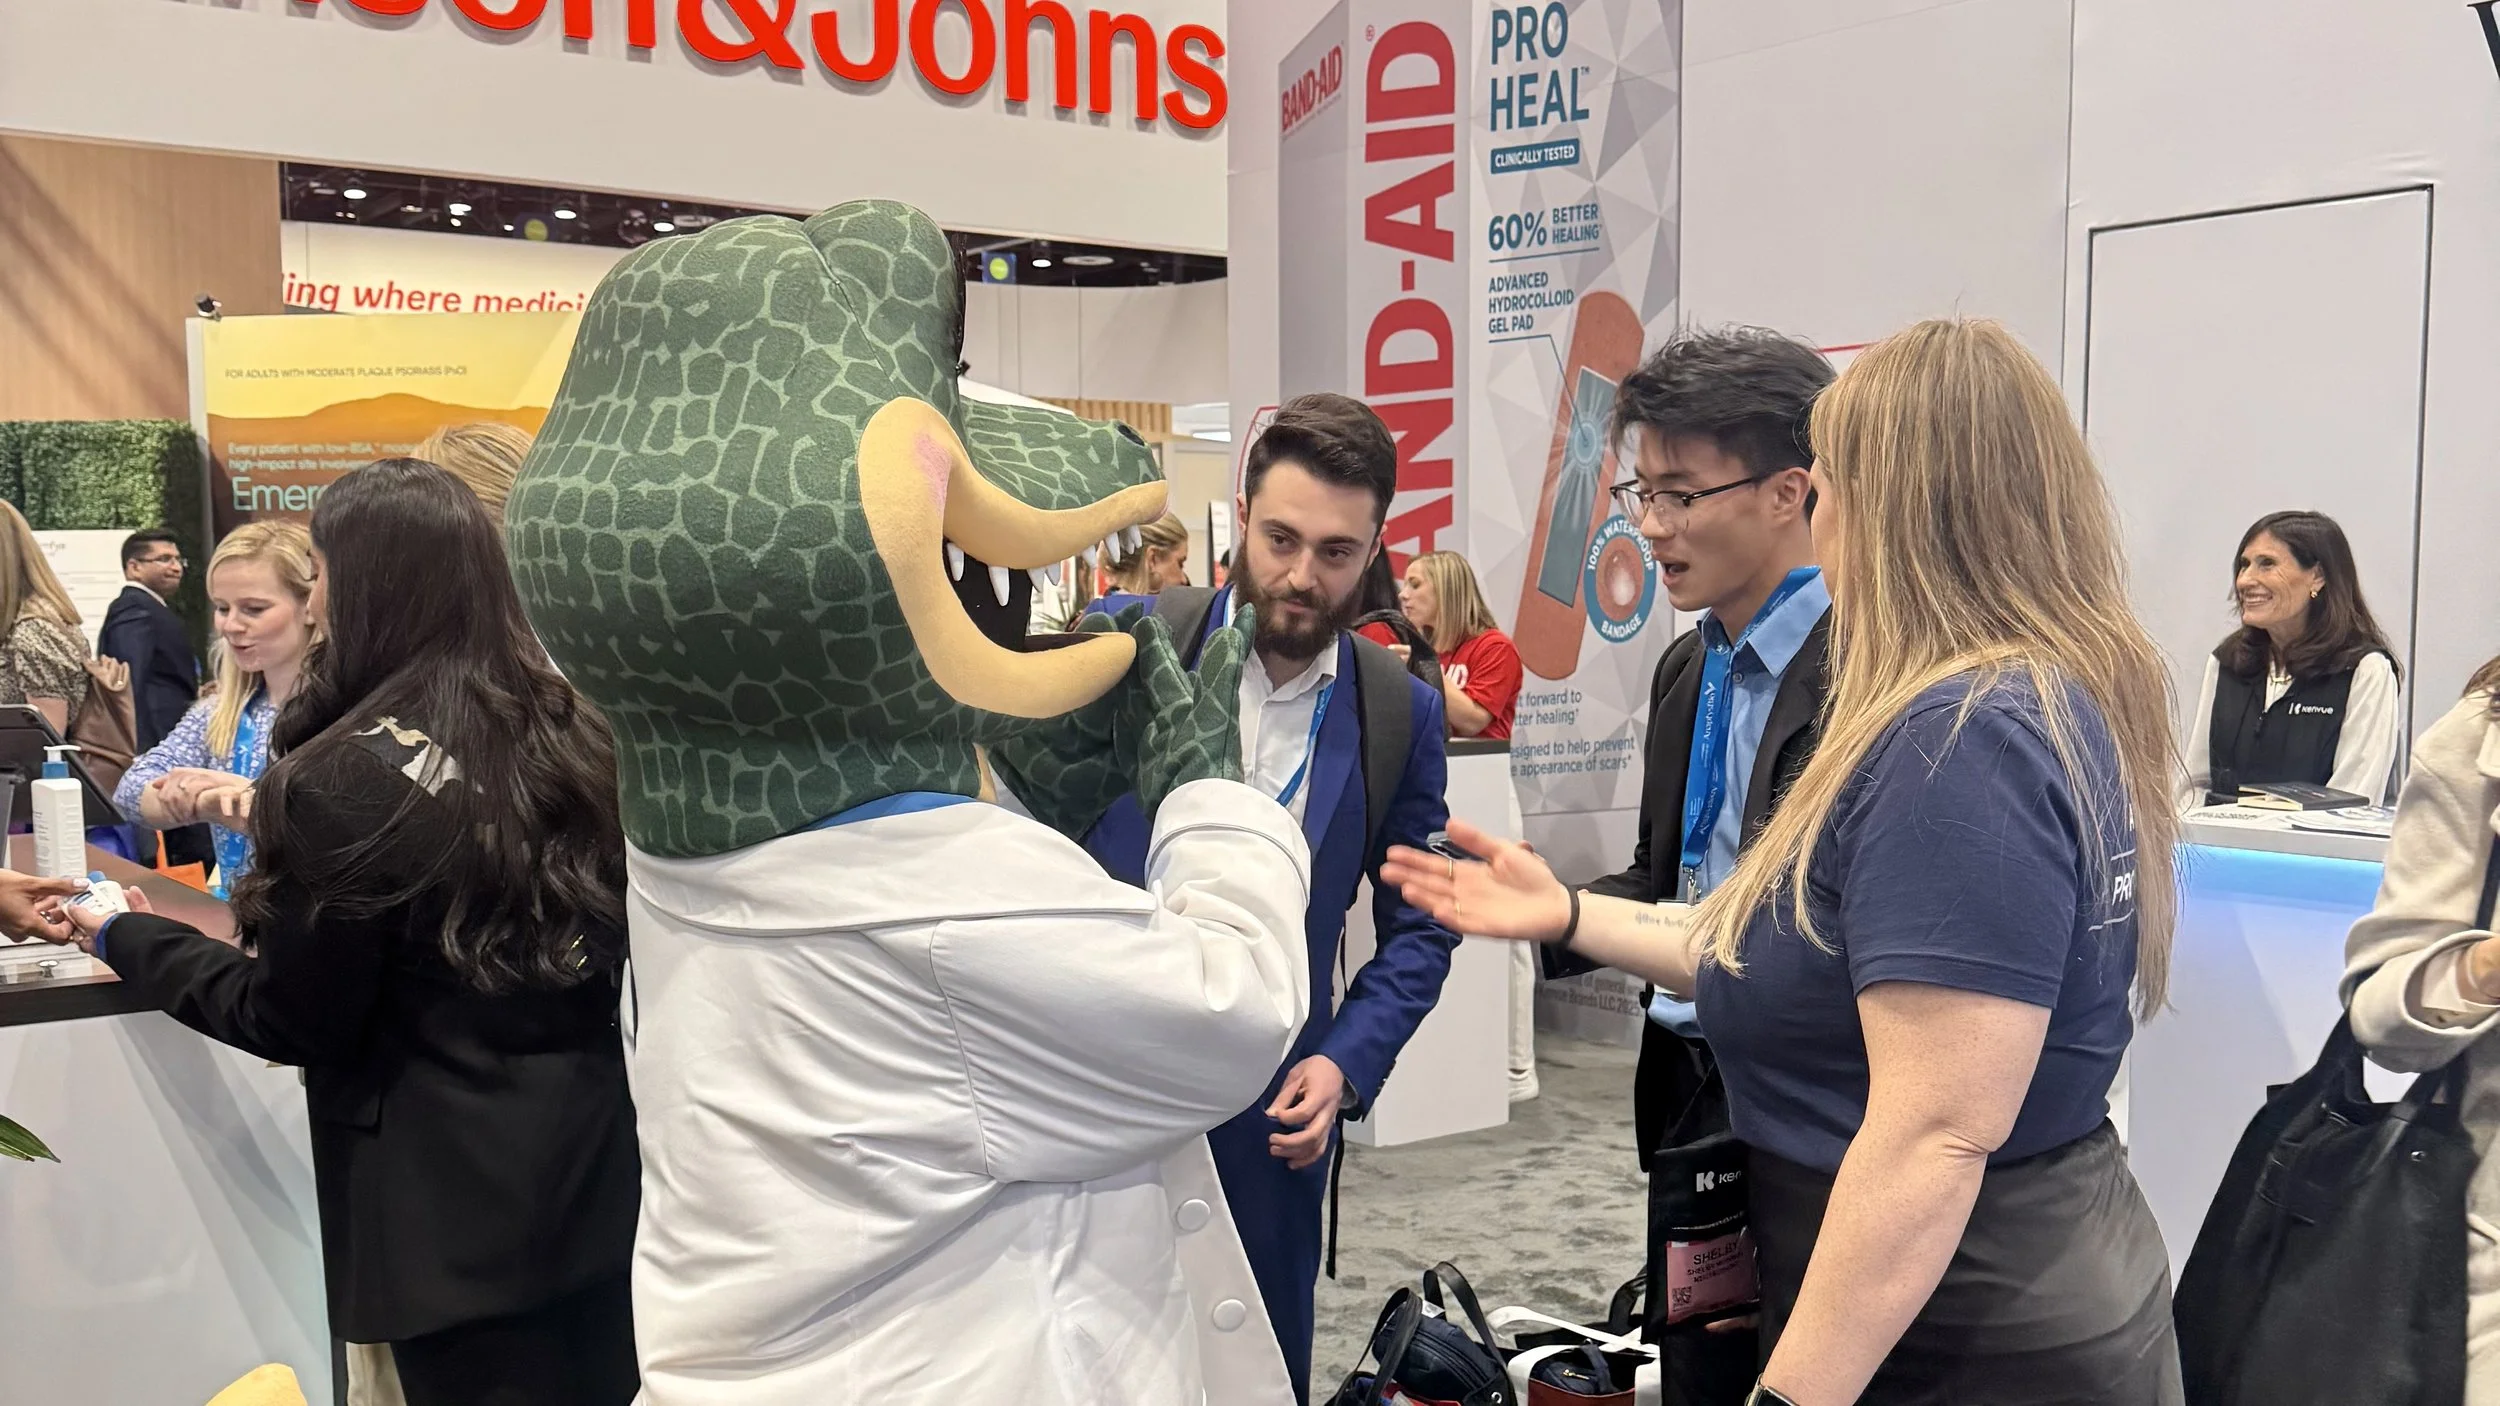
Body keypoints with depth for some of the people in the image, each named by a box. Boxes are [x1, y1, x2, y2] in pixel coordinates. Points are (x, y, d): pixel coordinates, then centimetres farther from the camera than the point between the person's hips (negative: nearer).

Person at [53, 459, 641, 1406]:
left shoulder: (347, 779, -18)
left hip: (455, 1202, -6)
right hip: (598, 1172, 6)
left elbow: (293, 1023, -9)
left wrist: (126, 941, 6)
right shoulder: (570, 732, 0)